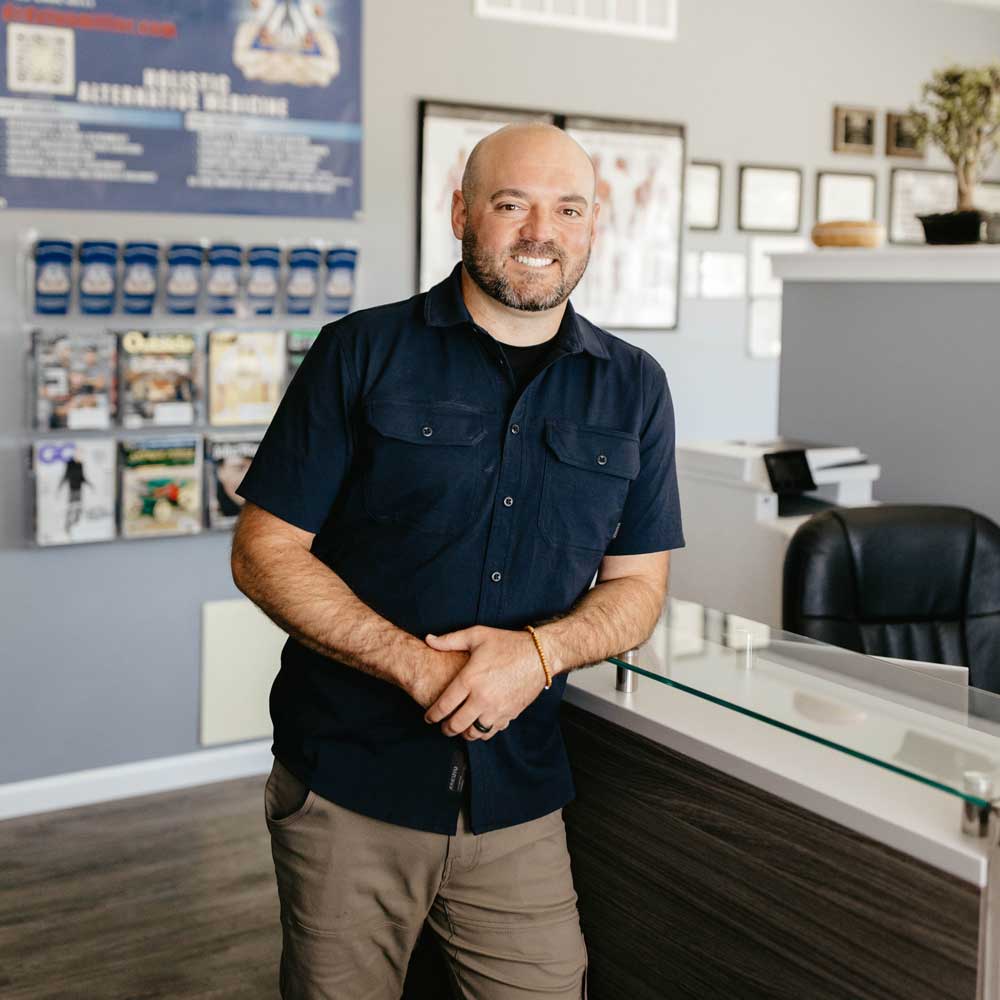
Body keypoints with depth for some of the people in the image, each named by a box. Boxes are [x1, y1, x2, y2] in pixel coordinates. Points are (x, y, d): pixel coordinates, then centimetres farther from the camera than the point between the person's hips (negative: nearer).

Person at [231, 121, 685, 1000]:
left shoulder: (633, 388, 5)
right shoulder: (363, 353, -4)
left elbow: (638, 585, 7)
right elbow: (265, 551, -5)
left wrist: (540, 650, -14)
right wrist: (417, 665, -18)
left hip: (518, 794, 2)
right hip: (347, 784, -2)